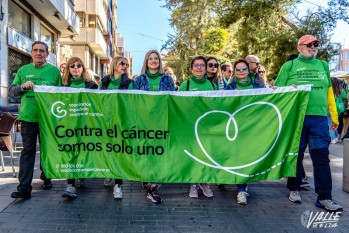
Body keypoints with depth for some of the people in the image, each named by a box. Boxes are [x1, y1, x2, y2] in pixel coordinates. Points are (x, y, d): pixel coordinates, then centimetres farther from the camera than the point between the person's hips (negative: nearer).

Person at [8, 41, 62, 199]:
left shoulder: (54, 70, 4)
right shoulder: (23, 70, 10)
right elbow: (11, 90, 9)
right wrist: (23, 86, -9)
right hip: (28, 117, 1)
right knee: (28, 150, -2)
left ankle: (46, 177, 32)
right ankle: (24, 187, -2)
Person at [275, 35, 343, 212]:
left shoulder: (323, 66, 16)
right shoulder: (289, 66, 6)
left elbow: (329, 92, 17)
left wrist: (334, 116, 15)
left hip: (319, 117, 2)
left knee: (321, 157, -1)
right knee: (296, 155, 7)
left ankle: (324, 197, 5)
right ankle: (294, 189, 24)